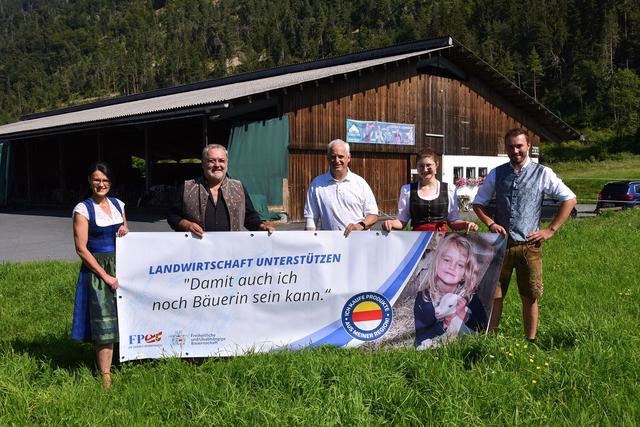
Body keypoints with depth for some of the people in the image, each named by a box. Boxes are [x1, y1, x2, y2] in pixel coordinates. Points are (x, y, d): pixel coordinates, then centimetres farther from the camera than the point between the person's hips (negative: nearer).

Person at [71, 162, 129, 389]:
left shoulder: (118, 204, 10)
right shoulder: (83, 209, -6)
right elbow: (81, 248, -10)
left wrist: (126, 231, -2)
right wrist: (105, 275, -13)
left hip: (120, 266, 5)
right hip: (97, 268, -5)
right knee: (104, 322, -6)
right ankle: (105, 375, 0)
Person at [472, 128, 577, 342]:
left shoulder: (542, 173, 0)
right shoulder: (496, 174, 7)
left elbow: (569, 199, 4)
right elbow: (478, 203, 16)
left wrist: (551, 230, -1)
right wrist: (491, 224, -1)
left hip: (529, 244, -1)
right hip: (501, 242, 2)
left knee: (530, 298, 8)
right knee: (494, 294, 2)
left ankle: (531, 341, 19)